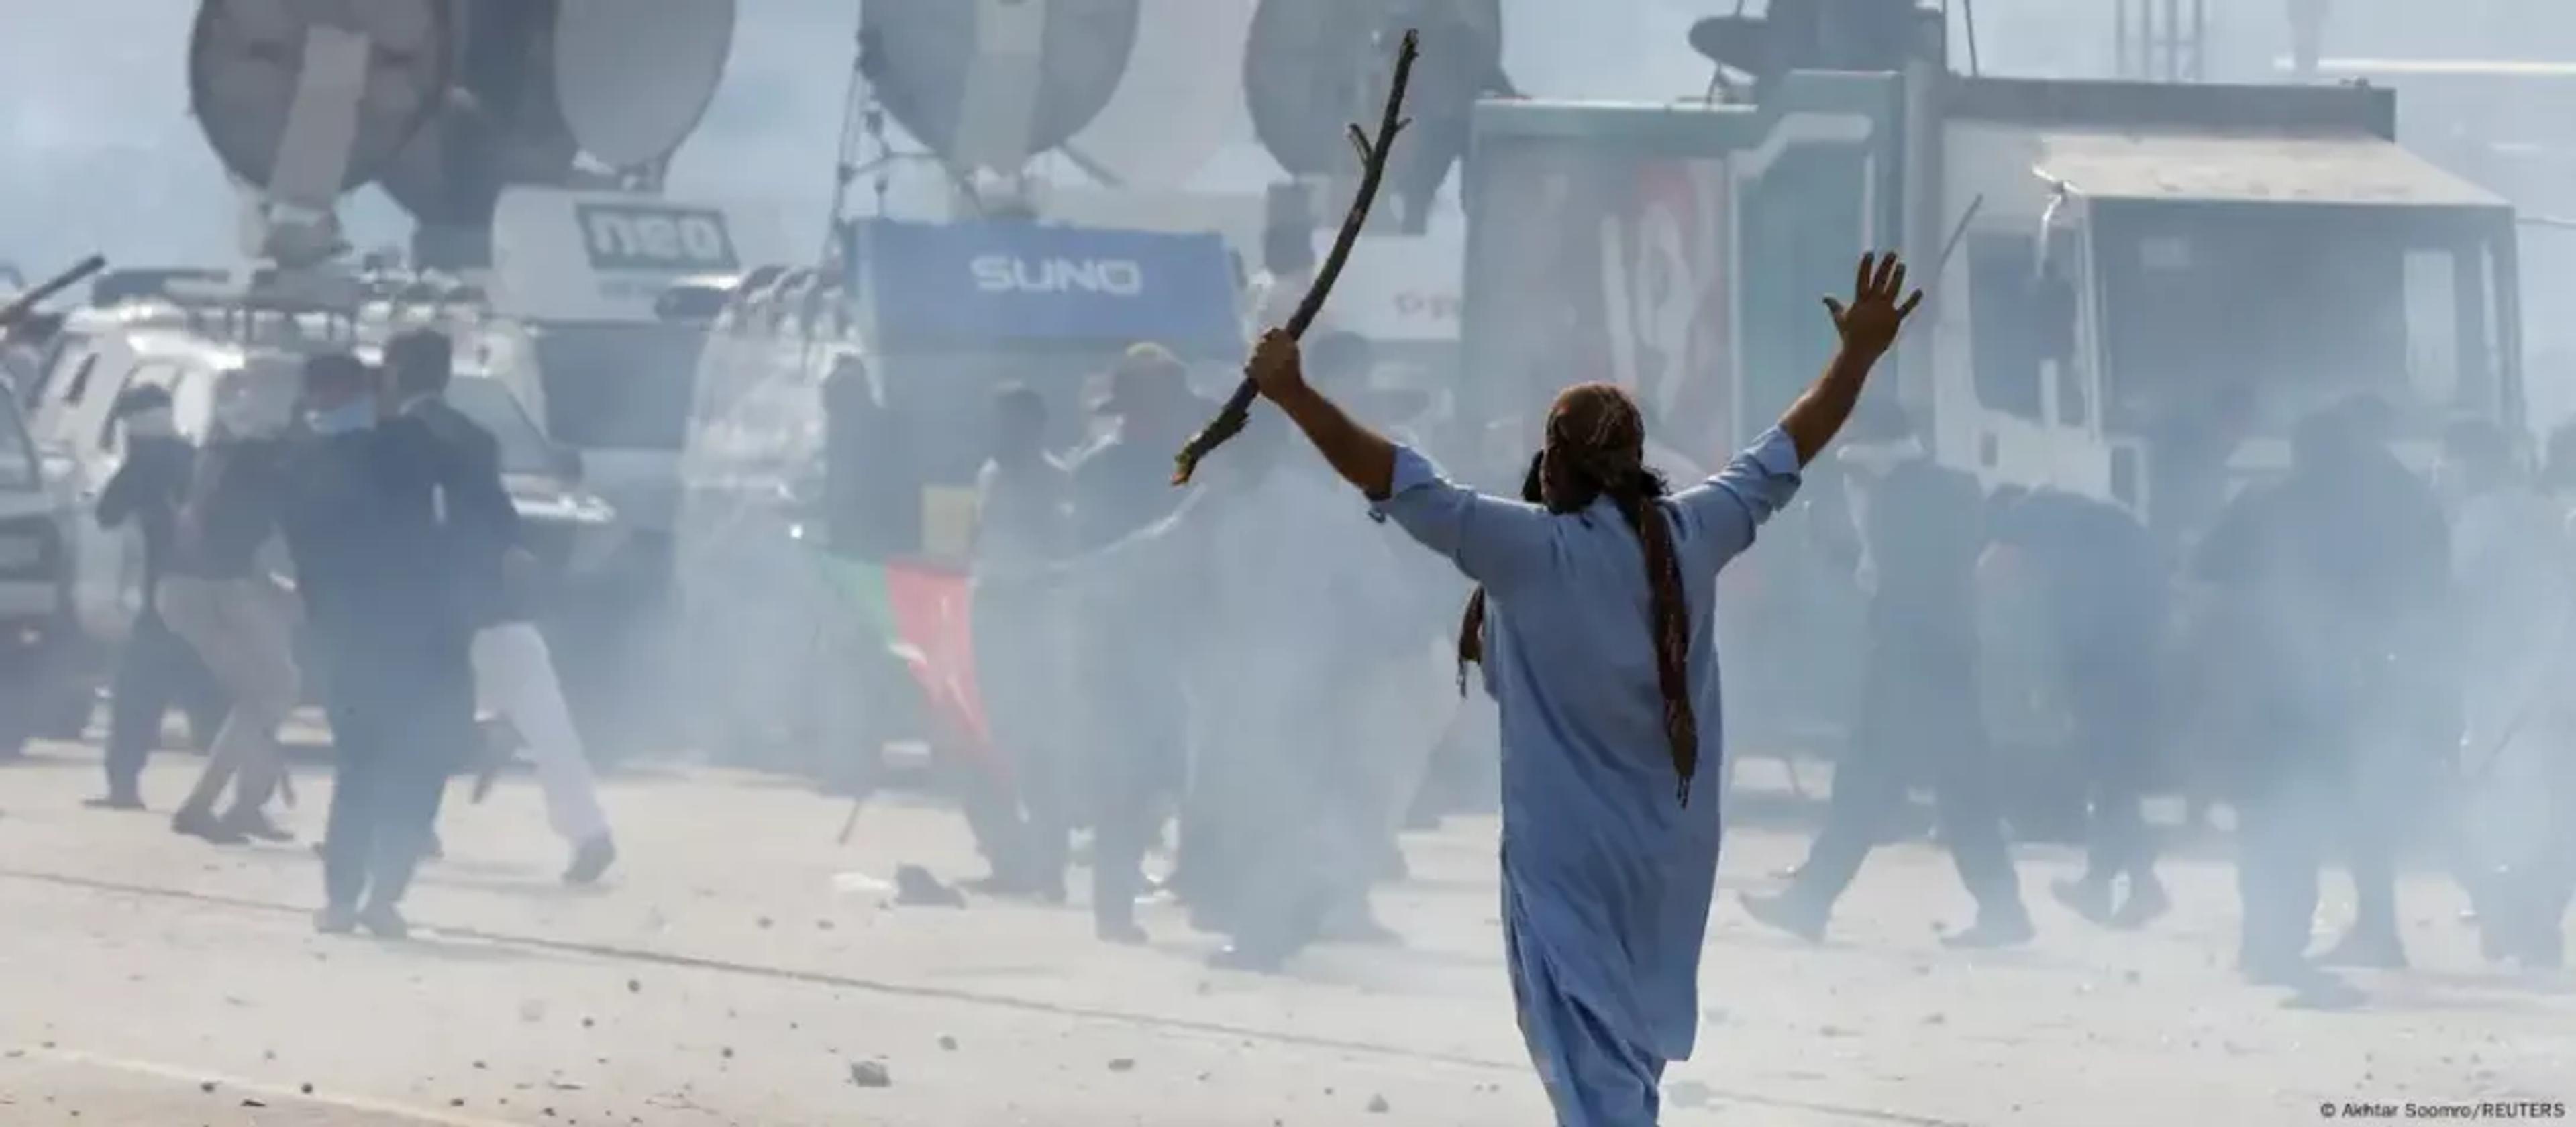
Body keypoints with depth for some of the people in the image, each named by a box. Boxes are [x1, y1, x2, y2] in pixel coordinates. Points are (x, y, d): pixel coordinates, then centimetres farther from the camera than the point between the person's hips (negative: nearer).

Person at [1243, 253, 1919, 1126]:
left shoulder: (1529, 547, -17)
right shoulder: (1691, 534, -3)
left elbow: (1396, 481, -19)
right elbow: (1787, 451, 9)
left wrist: (1290, 392, -15)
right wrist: (1860, 351, 20)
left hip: (1569, 854, -6)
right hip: (1670, 853, 6)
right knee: (1632, 1052, 25)